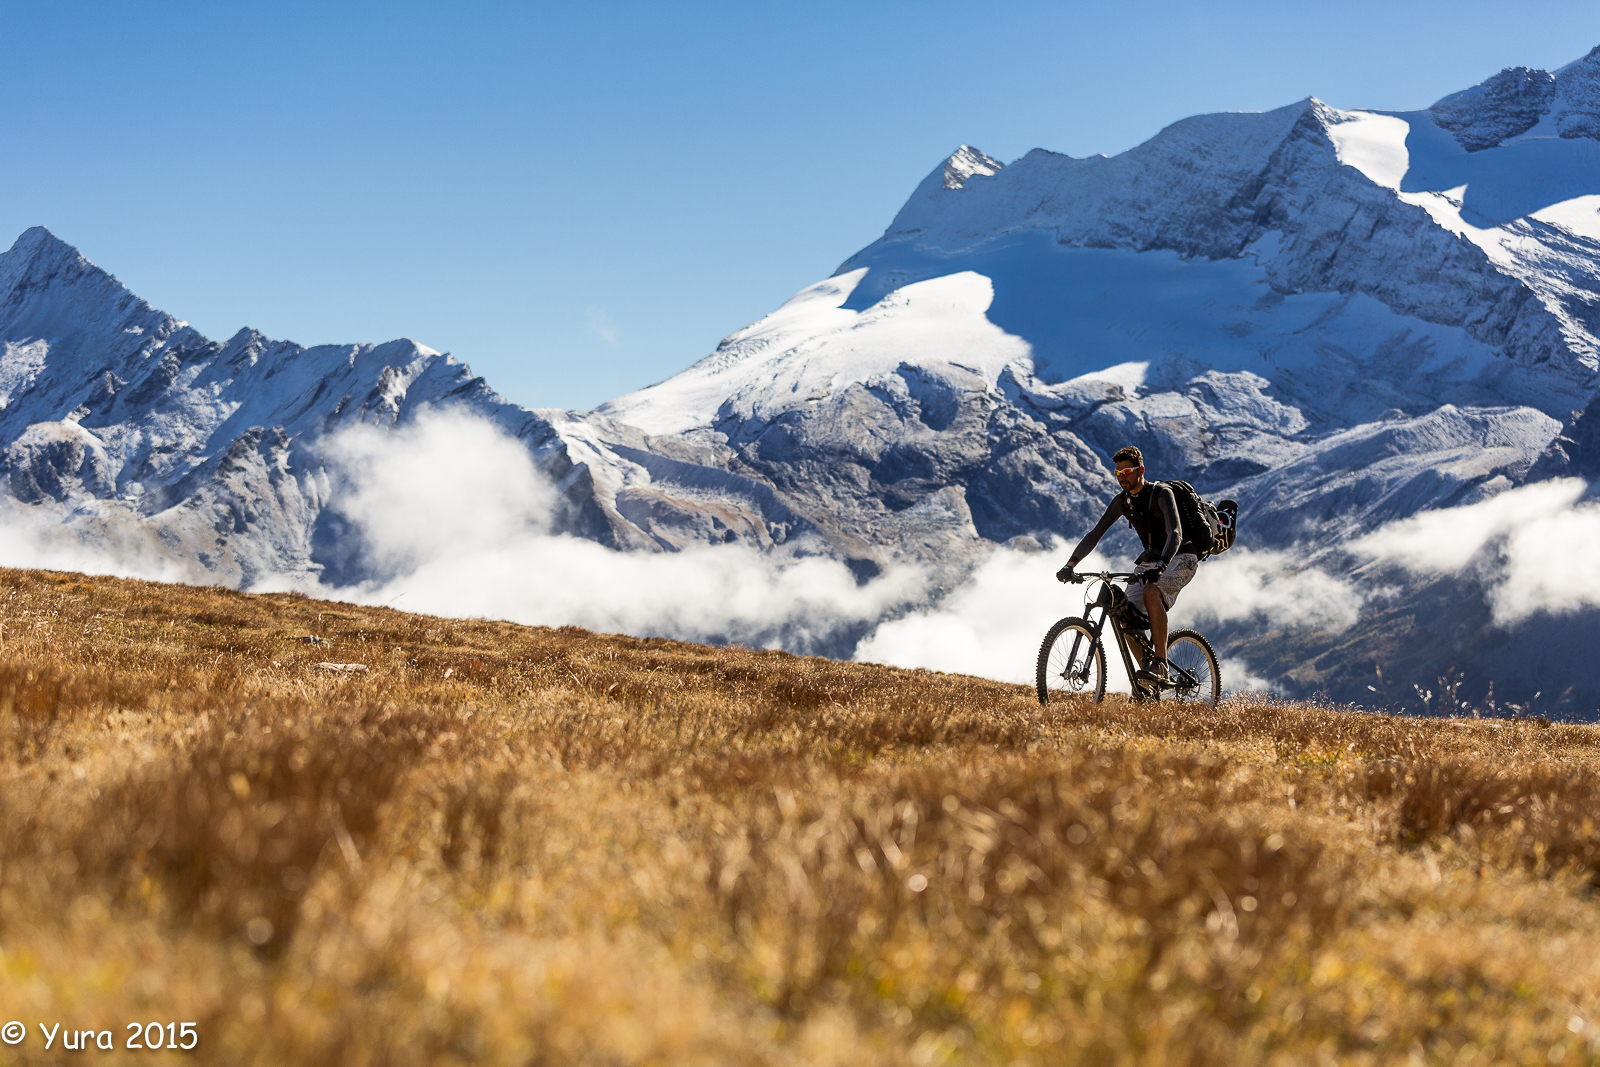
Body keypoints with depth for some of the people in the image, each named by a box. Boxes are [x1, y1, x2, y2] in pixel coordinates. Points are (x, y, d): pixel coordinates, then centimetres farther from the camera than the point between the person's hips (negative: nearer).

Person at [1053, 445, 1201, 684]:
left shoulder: (1161, 494, -20)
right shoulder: (1121, 501, -1)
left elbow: (1175, 533, -33)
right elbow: (1095, 534, -4)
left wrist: (1161, 566, -50)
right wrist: (1070, 564, -18)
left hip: (1180, 558, -6)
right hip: (1149, 560, 6)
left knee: (1152, 592, -36)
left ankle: (1160, 664, -31)